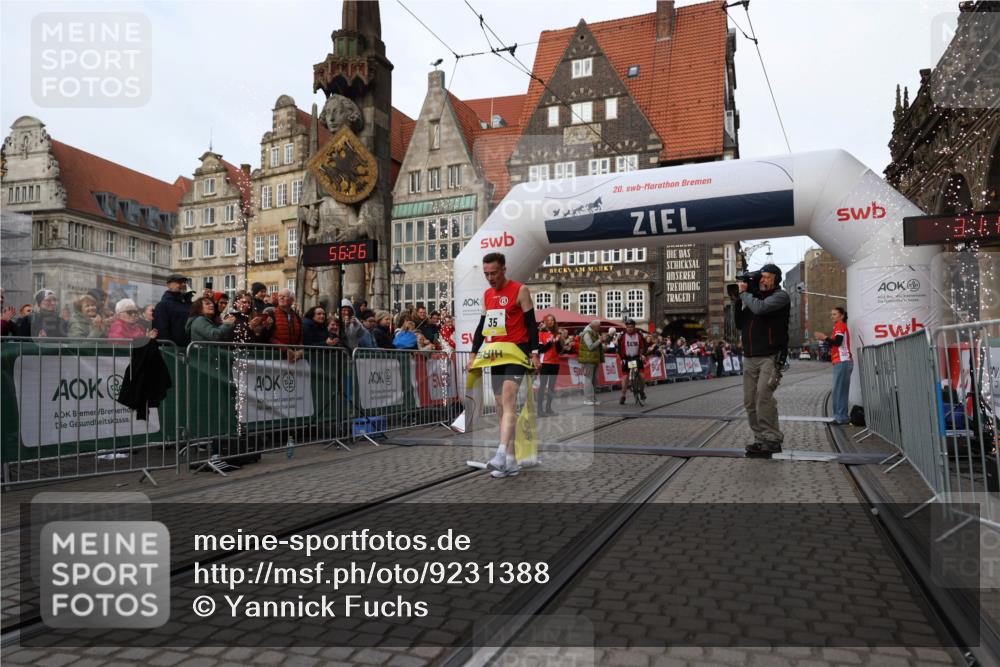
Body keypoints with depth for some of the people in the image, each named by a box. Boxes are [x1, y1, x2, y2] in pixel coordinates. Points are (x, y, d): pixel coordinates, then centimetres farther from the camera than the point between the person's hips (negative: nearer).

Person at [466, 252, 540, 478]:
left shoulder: (520, 290, -4)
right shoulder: (487, 294, 15)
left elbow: (531, 323, -6)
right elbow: (482, 326, 19)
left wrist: (534, 352, -14)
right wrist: (474, 354, 14)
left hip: (516, 351, -7)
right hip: (495, 353, 7)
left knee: (508, 399, -22)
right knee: (501, 405, 5)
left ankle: (501, 454, -31)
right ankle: (511, 461, 11)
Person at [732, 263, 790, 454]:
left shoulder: (780, 296, -1)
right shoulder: (752, 296, 17)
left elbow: (760, 308, -19)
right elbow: (739, 323, 14)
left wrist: (744, 293, -2)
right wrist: (738, 298, 3)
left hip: (770, 357, -6)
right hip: (749, 358, 6)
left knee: (763, 396, -19)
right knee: (750, 401, 2)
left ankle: (772, 439, -13)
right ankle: (760, 439, 9)